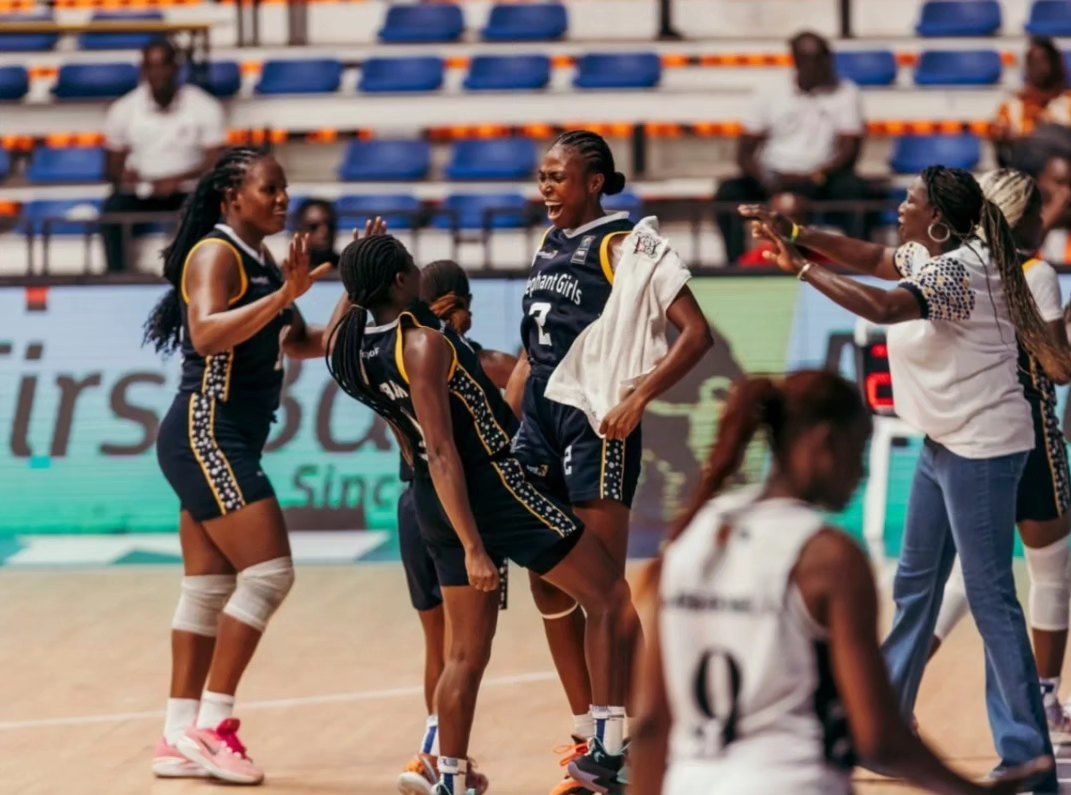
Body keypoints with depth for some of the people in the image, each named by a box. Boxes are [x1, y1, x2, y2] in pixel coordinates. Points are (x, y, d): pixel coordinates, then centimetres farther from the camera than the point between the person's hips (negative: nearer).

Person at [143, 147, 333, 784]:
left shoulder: (262, 264, 16)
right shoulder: (216, 254, -11)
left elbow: (298, 343, 24)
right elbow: (205, 333, -27)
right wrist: (284, 296, -31)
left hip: (230, 443, 10)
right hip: (206, 434, -10)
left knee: (210, 588, 8)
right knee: (270, 570, -14)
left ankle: (180, 738, 10)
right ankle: (211, 724, -12)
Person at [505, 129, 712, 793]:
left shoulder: (621, 246, -10)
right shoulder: (550, 247, 14)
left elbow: (696, 333, -17)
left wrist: (638, 400, -25)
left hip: (596, 424, -8)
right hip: (540, 420, 8)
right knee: (549, 586, 9)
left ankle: (614, 742, -1)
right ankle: (585, 733, 19)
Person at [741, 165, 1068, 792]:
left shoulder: (959, 271, -22)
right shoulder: (927, 258, 7)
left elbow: (881, 307, -36)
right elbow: (873, 258, 19)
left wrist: (801, 268, -26)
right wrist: (795, 235, 5)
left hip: (983, 449, -11)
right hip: (945, 443, 11)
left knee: (991, 598, -10)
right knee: (916, 583, 19)